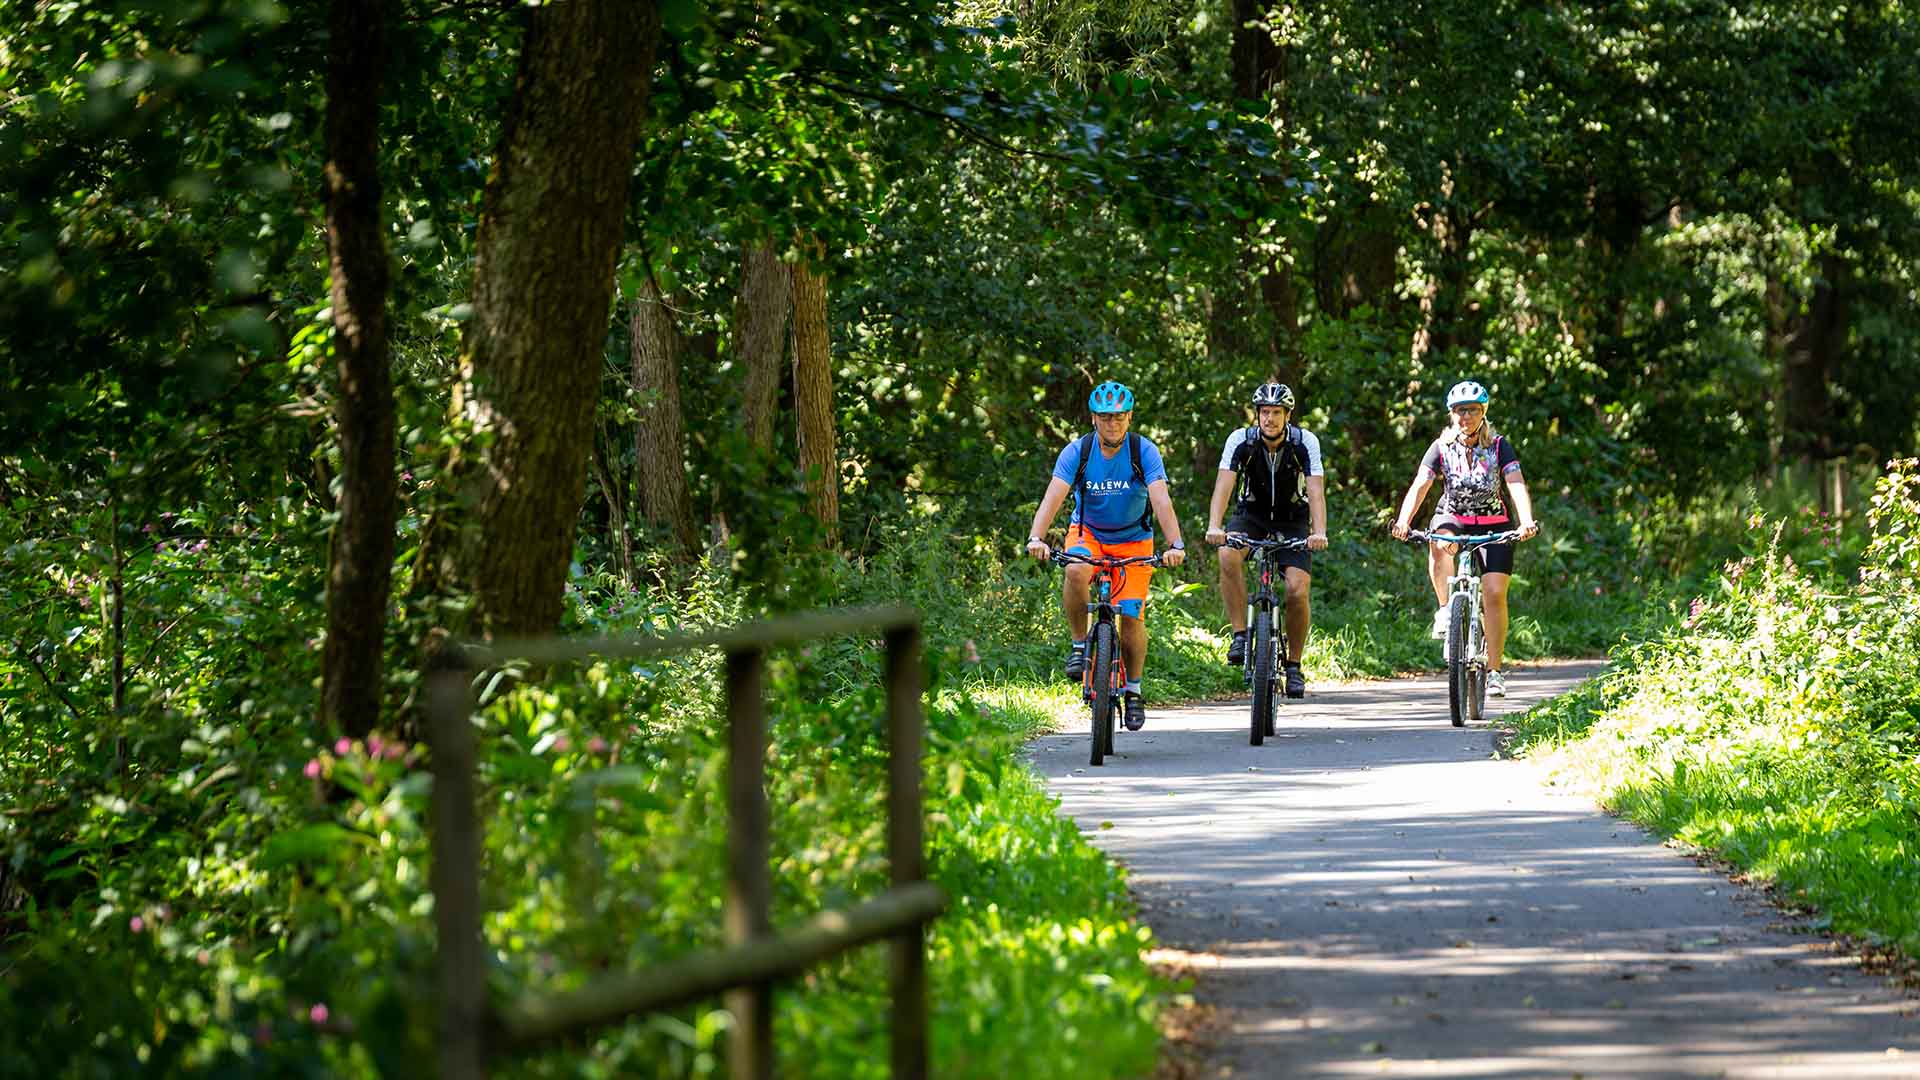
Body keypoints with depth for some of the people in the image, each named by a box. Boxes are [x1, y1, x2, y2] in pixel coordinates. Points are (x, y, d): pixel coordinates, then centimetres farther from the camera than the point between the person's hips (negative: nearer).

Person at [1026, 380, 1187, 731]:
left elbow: (1161, 500, -28)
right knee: (1075, 572, -34)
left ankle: (1133, 690, 12)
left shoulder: (1144, 452, -17)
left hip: (1132, 540, 0)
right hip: (1087, 533, 0)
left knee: (1130, 615, -9)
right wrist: (1036, 538, -44)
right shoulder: (1076, 451, -16)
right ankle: (1080, 645, -14)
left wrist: (1175, 544, -43)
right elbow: (1053, 497, -27)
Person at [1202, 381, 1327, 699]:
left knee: (1298, 589, -18)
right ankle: (1240, 635, -23)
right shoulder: (1240, 440, -18)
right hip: (1252, 515, 0)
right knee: (1228, 555, -32)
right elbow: (1224, 485, -27)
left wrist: (1319, 533, -43)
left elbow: (1316, 491, -26)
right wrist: (1214, 526, -44)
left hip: (1293, 521, 0)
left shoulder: (1305, 443, -19)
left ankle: (1293, 664, 2)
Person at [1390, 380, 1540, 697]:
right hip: (1451, 519, 0)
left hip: (1493, 526, 0)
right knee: (1440, 545, -37)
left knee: (1494, 594, -12)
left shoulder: (1499, 446, -8)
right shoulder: (1442, 446, -6)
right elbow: (1420, 485, -17)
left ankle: (1494, 671, -5)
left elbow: (1516, 484, -21)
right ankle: (1445, 611, -24)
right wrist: (1403, 521, -34)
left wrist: (1526, 520, -40)